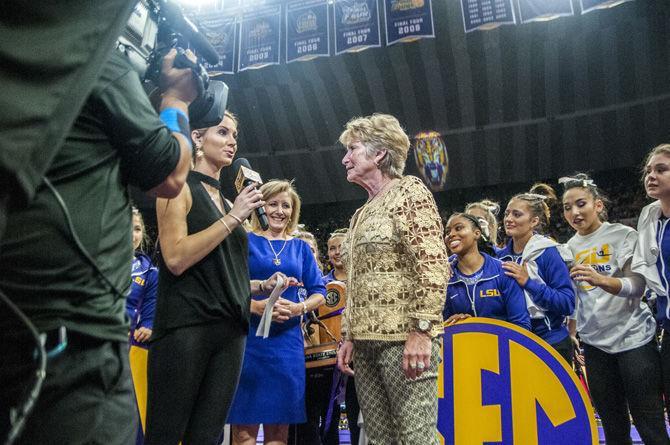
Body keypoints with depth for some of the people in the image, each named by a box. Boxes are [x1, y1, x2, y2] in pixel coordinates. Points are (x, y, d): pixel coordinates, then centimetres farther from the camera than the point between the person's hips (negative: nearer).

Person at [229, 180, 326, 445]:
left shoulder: (301, 248, 13)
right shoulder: (245, 241, 4)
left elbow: (319, 292, 10)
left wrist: (299, 308, -10)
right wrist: (256, 306, -19)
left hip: (287, 340, 3)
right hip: (248, 337, -3)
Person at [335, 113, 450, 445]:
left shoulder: (409, 190, -2)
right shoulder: (361, 214, 21)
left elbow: (434, 265, -13)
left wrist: (422, 331, -19)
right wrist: (348, 336, 15)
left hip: (403, 337, -7)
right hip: (365, 341, 8)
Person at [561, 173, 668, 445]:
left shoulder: (624, 235, -7)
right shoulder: (569, 249, 7)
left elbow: (637, 287, -21)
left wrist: (601, 280, -40)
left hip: (634, 338, -4)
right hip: (595, 344, 5)